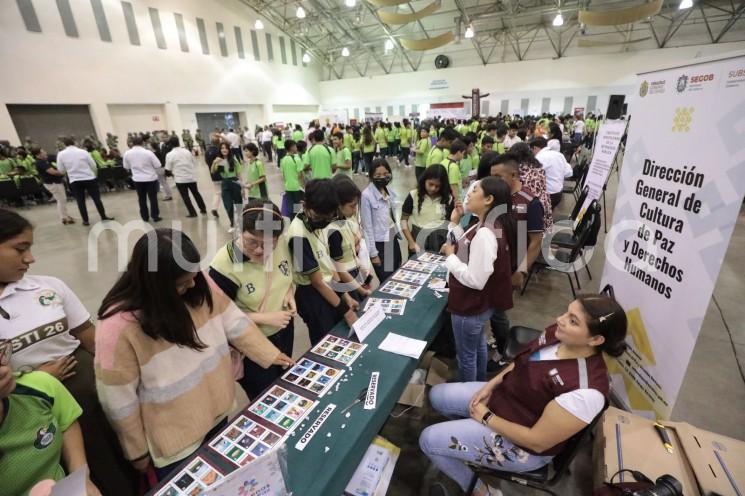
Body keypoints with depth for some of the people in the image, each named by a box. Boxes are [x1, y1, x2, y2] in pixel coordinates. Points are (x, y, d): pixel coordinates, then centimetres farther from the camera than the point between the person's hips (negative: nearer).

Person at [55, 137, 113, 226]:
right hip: (89, 178, -1)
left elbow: (61, 170, 2)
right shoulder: (83, 152, -4)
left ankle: (85, 220, 12)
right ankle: (104, 217, 10)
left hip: (74, 181, 1)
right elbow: (93, 165, -1)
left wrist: (69, 169, 21)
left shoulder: (61, 154, -2)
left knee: (80, 201, 8)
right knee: (96, 198, 6)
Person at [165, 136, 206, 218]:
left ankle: (192, 213, 7)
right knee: (196, 193, 17)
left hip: (180, 179, -3)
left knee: (185, 196, 7)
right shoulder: (187, 151, 0)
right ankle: (203, 210, 23)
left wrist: (175, 171, 12)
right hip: (191, 177, 3)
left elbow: (168, 169, -6)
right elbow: (194, 163, 6)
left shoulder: (169, 154, -9)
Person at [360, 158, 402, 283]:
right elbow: (367, 226, -15)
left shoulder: (390, 192, 4)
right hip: (379, 243, -6)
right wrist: (373, 253, -13)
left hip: (393, 240, 7)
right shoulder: (367, 195, -16)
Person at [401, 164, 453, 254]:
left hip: (439, 238, 1)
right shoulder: (413, 195, -2)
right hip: (417, 237, 0)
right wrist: (411, 243, -7)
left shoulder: (448, 199, 2)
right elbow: (404, 220, -1)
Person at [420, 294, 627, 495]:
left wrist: (486, 417, -16)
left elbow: (537, 441, -26)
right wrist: (490, 385, -5)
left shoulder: (585, 391, -34)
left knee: (429, 440, -7)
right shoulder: (557, 333, -12)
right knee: (437, 396, 11)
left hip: (522, 443, -7)